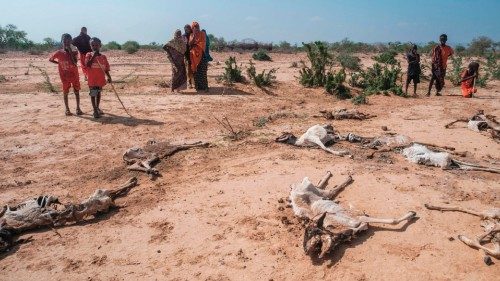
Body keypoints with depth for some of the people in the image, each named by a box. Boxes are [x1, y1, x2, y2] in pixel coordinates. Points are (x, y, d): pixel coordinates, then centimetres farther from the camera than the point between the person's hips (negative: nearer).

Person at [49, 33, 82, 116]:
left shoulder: (74, 52, -7)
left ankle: (78, 108, 15)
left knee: (76, 91, 6)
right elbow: (50, 60, 10)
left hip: (74, 75, 0)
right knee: (65, 92, 7)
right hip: (65, 76, 0)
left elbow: (75, 63, -23)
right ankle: (67, 109, 15)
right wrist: (59, 63, -1)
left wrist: (70, 51, -23)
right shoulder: (58, 53, -6)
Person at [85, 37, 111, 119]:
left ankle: (97, 108, 32)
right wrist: (93, 56, -20)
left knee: (98, 94, 17)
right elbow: (87, 65, -18)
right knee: (93, 94, -1)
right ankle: (95, 110, 4)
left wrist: (109, 77, -6)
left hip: (101, 79, 4)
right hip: (92, 79, -3)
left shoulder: (103, 57, 4)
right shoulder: (89, 55, -3)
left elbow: (106, 69, 6)